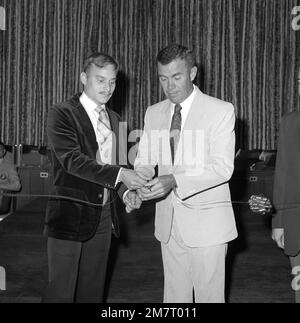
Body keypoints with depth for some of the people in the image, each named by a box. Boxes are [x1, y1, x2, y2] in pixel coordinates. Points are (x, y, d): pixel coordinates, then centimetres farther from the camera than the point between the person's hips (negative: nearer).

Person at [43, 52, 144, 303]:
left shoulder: (114, 119, 13)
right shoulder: (62, 114, -8)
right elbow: (72, 159, -21)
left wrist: (126, 191, -2)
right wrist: (119, 175, -29)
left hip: (104, 216, 6)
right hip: (70, 214, -6)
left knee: (93, 290, 15)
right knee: (61, 291, -1)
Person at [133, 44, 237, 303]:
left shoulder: (221, 111, -7)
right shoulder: (153, 113, 9)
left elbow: (222, 168, -16)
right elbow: (144, 160, 12)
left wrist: (174, 180, -28)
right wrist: (143, 181, -13)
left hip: (206, 224, -5)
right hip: (169, 223, 5)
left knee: (209, 296, 1)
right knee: (174, 296, 14)